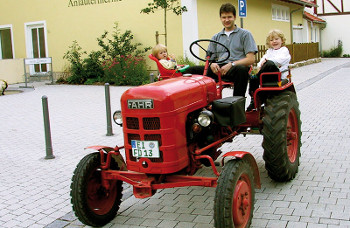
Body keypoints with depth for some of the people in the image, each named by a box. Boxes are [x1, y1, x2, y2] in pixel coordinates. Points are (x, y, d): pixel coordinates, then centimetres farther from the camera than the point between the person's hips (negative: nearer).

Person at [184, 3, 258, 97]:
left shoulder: (245, 34, 10)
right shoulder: (216, 37, 23)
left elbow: (251, 59, -1)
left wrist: (231, 64, -16)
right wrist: (212, 64, -6)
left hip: (235, 69, -4)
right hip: (219, 69, 4)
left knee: (241, 69, -41)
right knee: (191, 71, -16)